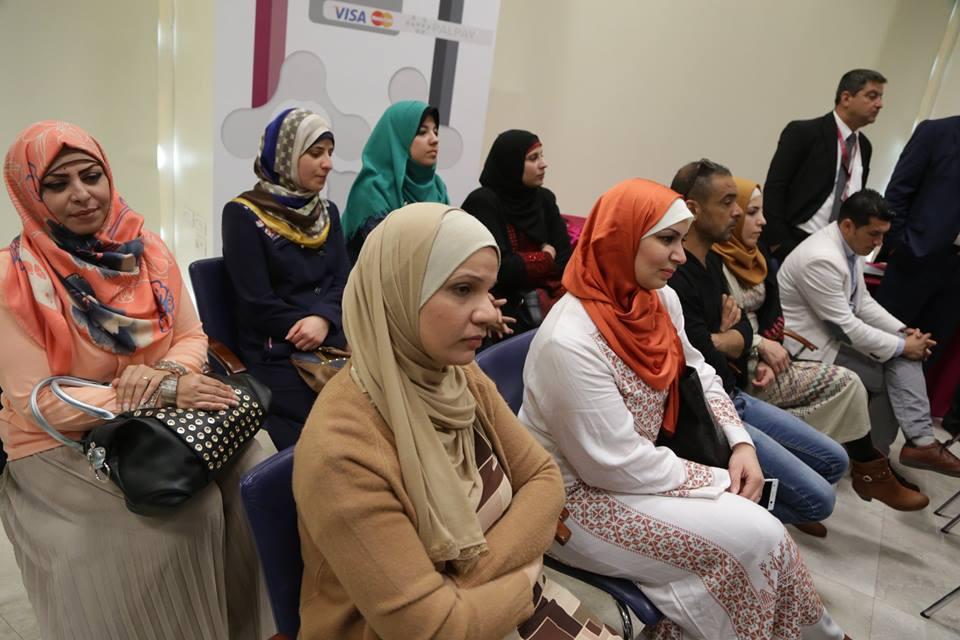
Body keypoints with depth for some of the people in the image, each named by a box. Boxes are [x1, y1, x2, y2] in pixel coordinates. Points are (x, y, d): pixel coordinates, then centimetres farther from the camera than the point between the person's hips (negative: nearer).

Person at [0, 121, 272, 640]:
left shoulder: (148, 251, 1)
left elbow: (191, 338, 4)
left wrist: (165, 372, -20)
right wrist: (164, 392, -25)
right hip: (63, 448, -4)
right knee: (184, 512, -27)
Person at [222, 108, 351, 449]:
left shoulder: (327, 212, 14)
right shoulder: (243, 214, -4)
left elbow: (345, 282, 5)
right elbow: (259, 305, -10)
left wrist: (324, 319, -14)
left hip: (333, 342, 5)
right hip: (277, 354, -5)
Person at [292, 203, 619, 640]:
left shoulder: (463, 378, -7)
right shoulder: (342, 451, -28)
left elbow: (542, 478, -2)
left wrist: (479, 571, -15)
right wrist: (524, 577, -10)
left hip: (494, 597, 5)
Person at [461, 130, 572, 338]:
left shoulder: (544, 199, 10)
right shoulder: (483, 202, -8)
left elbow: (565, 257, 4)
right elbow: (499, 269, -17)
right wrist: (546, 259, -2)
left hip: (547, 297, 6)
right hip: (506, 304, -5)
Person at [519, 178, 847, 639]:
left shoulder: (660, 298, -3)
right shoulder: (570, 341, -30)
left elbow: (698, 373, 11)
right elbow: (617, 466, -25)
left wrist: (741, 442, -4)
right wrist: (720, 481, -15)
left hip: (637, 466, 8)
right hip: (578, 495, -7)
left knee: (759, 529, -2)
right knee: (756, 538, -11)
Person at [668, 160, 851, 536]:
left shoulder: (712, 262, 8)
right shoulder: (675, 280, -25)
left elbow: (744, 333, 9)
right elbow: (711, 369, -22)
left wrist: (716, 341, -12)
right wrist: (726, 339, -1)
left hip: (733, 397, 10)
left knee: (834, 461, 15)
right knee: (818, 498, -9)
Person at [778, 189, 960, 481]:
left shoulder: (849, 246, 4)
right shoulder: (821, 259, -28)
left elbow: (864, 302, 12)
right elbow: (846, 326, -25)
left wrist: (903, 332, -2)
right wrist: (901, 346, -15)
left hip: (836, 331, 9)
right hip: (811, 344, -9)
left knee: (905, 357, -6)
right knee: (888, 378, -7)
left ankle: (920, 441, -9)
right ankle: (871, 458, 9)